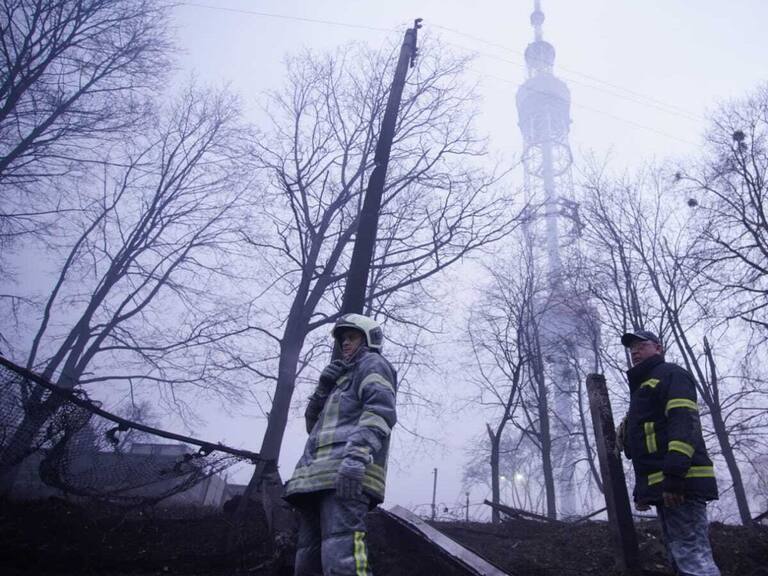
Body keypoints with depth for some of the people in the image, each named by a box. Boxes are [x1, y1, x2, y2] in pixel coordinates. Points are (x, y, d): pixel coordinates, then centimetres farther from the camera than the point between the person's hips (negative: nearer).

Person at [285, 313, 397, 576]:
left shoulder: (373, 364, 10)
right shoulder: (343, 376, 37)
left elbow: (380, 411, -11)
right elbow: (313, 423, 31)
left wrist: (357, 455, -27)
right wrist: (323, 388, 13)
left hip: (346, 474, -10)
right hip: (317, 477, 10)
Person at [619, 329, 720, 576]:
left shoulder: (671, 374, 1)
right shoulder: (643, 388, 29)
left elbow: (684, 422, -16)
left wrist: (674, 474, -26)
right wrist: (643, 490, 23)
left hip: (678, 483, -10)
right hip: (661, 486, 10)